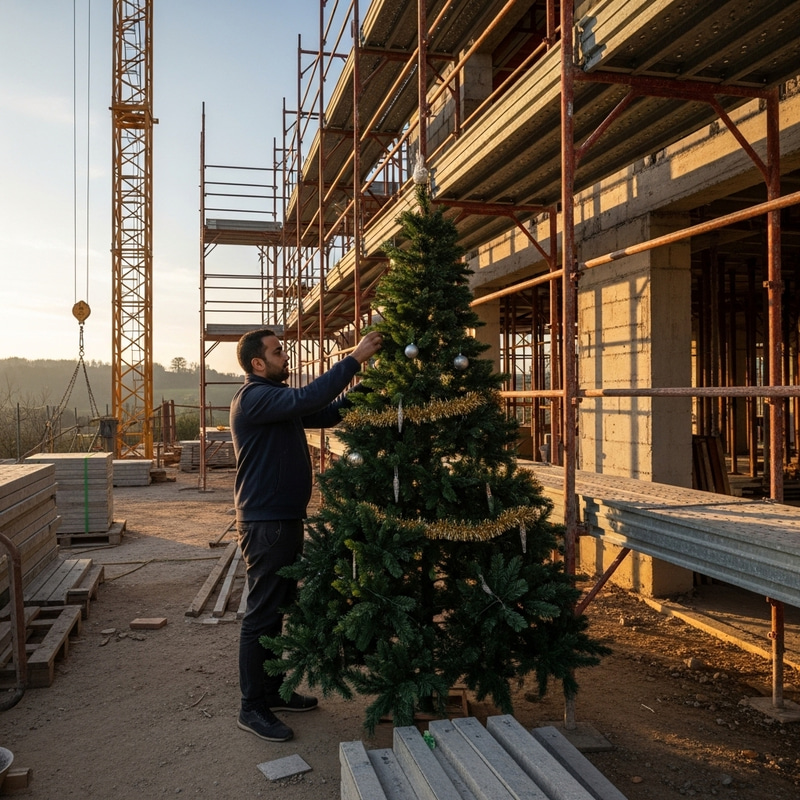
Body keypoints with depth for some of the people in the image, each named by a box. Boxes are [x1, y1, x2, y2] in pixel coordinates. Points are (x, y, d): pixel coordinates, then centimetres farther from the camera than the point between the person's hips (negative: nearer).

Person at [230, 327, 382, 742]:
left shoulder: (277, 397, 15)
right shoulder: (253, 398, -17)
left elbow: (326, 413, 14)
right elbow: (308, 399, -30)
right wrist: (354, 358, -26)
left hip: (285, 519, 10)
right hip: (265, 522, -10)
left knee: (280, 607, 17)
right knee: (262, 614, -2)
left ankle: (272, 690, 31)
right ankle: (252, 708, 10)